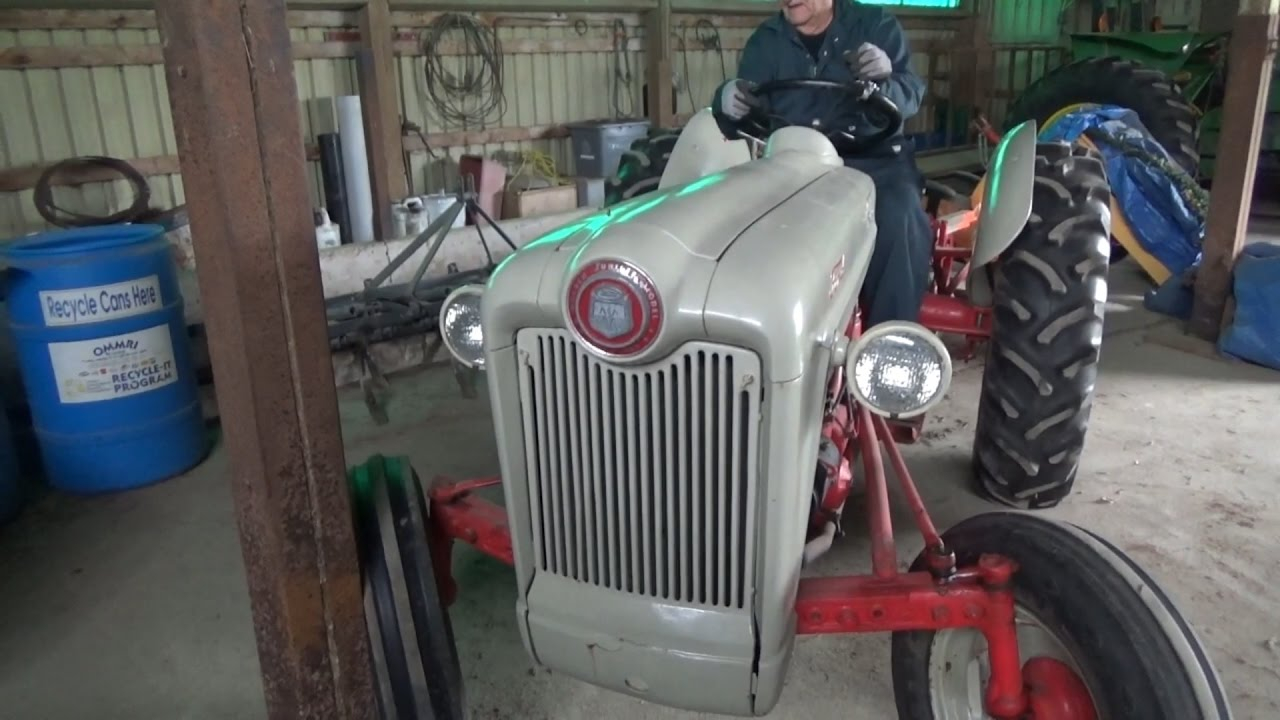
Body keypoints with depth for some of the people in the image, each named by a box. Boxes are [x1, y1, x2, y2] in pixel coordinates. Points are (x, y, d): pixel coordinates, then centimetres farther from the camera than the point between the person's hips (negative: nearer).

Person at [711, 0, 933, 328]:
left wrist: (883, 82, -30)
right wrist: (728, 103, -19)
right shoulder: (765, 41, 12)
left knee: (900, 220, -31)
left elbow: (910, 94, -6)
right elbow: (741, 123, 6)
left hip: (872, 159, -1)